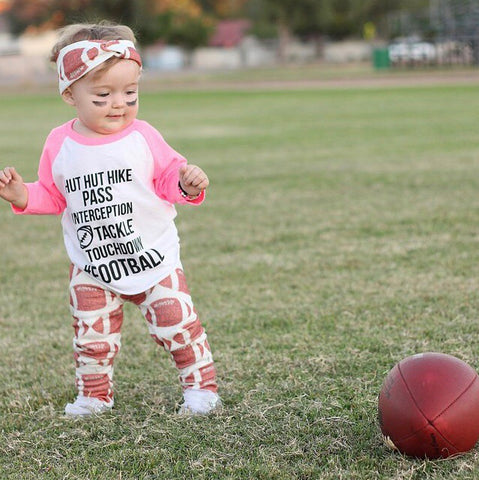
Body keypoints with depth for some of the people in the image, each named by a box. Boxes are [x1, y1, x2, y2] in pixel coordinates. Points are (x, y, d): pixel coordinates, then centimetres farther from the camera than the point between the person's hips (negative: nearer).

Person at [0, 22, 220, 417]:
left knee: (177, 325, -2)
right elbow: (52, 196, 7)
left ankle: (201, 386, 17)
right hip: (92, 267, 1)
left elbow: (169, 179, 0)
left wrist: (187, 184, -22)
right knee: (91, 336, 6)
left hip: (153, 258, -1)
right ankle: (94, 395, 28)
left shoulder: (143, 137, -7)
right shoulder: (60, 146, -3)